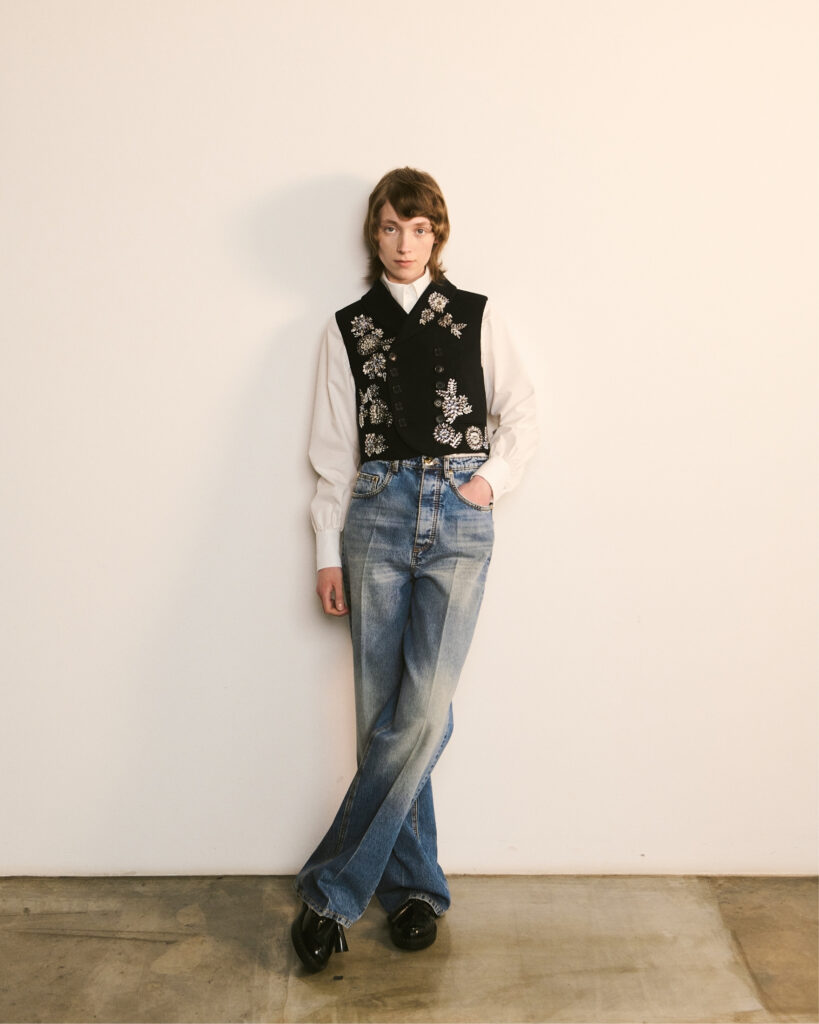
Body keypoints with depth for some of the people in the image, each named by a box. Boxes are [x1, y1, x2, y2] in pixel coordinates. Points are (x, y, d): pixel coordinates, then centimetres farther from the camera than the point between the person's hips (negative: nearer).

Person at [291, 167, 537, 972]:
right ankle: (414, 886, 17)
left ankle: (331, 888, 3)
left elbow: (519, 415, 14)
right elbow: (334, 450, 8)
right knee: (383, 713, 1)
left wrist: (493, 477, -3)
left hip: (458, 517, -1)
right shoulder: (348, 329, 11)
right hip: (378, 513, 1)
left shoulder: (476, 317, 11)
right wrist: (328, 552, 4)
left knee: (423, 710, -10)